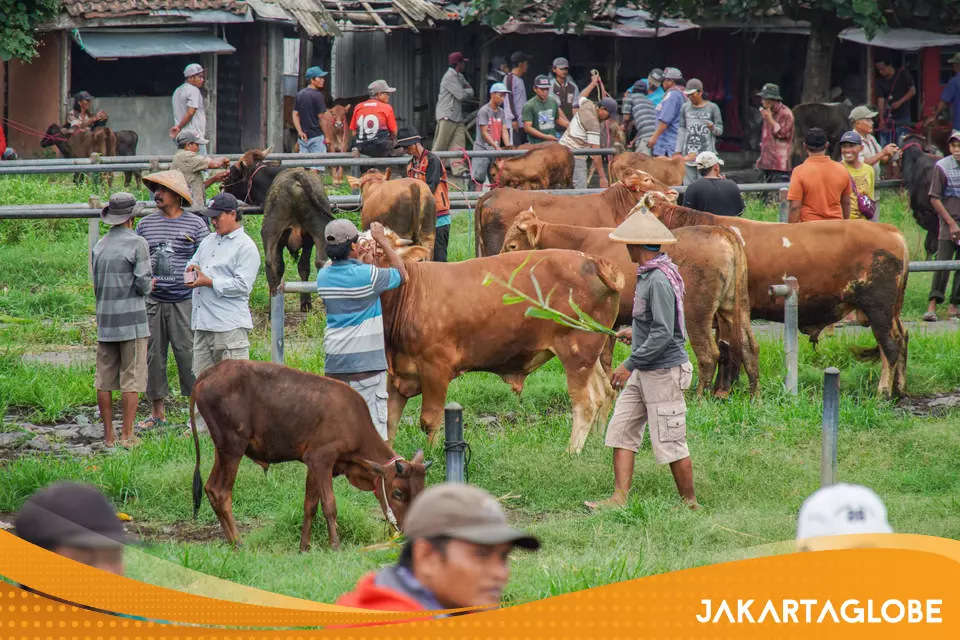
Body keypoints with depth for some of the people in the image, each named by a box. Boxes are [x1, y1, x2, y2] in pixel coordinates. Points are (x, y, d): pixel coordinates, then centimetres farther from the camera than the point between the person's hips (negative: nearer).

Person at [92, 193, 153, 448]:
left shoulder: (100, 245, 8)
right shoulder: (137, 244, -8)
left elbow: (97, 285, 12)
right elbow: (143, 282, -11)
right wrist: (149, 286, 10)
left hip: (105, 321, 5)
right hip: (132, 321, -5)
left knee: (104, 379, 7)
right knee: (131, 379, -2)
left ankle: (108, 435, 10)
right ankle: (127, 435, -4)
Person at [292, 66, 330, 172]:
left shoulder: (299, 94, 10)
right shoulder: (317, 95, -11)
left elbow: (295, 115, 7)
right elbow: (321, 118, -12)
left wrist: (300, 132, 0)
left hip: (303, 137, 7)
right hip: (316, 136, -7)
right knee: (316, 167, -6)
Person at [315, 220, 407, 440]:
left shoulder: (323, 276, 2)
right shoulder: (367, 275, -13)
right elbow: (402, 274, 4)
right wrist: (382, 241, 11)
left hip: (333, 363, 5)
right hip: (366, 363, -5)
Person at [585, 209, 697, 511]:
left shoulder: (659, 280, -21)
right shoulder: (647, 274, 10)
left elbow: (663, 334, -25)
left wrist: (630, 364, -22)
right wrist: (636, 332, 31)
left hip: (664, 372, -10)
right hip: (643, 372, 10)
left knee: (670, 443, -1)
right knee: (620, 431, 5)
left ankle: (690, 505, 10)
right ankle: (620, 498, 3)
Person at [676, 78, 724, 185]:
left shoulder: (712, 108, 2)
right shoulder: (685, 107, 11)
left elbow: (720, 131, 5)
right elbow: (681, 130, 13)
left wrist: (713, 128, -19)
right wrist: (678, 151, 8)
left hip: (706, 153, -3)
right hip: (688, 153, 3)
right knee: (689, 183, 1)